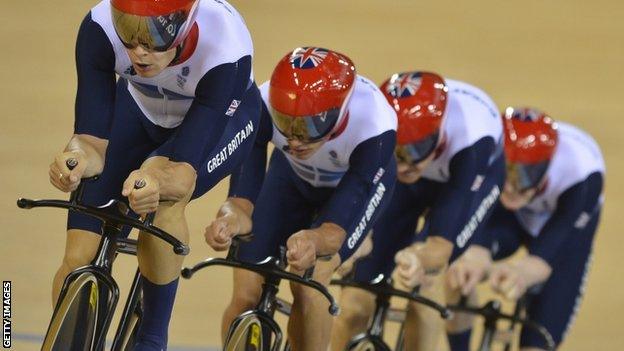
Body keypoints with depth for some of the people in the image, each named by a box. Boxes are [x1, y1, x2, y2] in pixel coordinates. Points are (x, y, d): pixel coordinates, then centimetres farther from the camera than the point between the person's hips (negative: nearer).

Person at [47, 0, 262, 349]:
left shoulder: (224, 49, -40)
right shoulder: (99, 29, -34)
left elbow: (186, 172, -42)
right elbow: (94, 139, -32)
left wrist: (156, 180, -65)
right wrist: (77, 158, -56)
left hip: (220, 115, -3)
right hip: (140, 111, 3)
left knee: (163, 193, -35)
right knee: (79, 259, -11)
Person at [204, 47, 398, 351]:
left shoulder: (374, 126, -41)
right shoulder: (264, 106, -36)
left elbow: (336, 228, -43)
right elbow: (244, 195, -37)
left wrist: (312, 241, -65)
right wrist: (231, 218, -60)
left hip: (361, 181, -2)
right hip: (293, 177, 2)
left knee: (309, 286, -25)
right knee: (245, 296, -10)